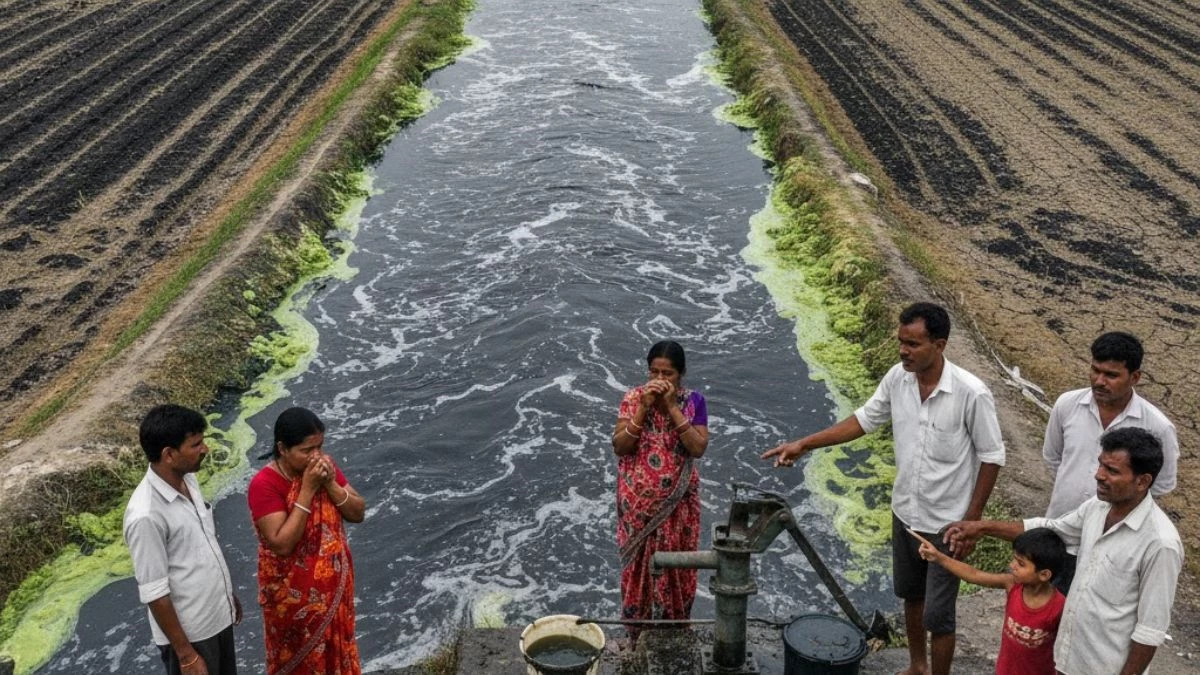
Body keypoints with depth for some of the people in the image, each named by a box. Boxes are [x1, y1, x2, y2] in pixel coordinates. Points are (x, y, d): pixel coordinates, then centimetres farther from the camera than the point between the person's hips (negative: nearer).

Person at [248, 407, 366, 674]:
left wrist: (330, 484, -21)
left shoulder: (325, 465, -7)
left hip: (333, 584, 5)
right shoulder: (264, 484, -24)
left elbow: (358, 513, -5)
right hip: (292, 592, -5)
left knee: (334, 647, 23)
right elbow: (282, 543, -29)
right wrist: (307, 491, -30)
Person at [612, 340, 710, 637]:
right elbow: (619, 446, -14)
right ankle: (637, 631, 30)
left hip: (677, 501, 0)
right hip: (639, 501, 0)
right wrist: (644, 408, -24)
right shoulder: (633, 398, -8)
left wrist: (672, 407, -22)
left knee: (674, 565, 13)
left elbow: (699, 448, -17)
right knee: (639, 564, 12)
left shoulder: (693, 401, -7)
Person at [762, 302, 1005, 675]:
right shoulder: (897, 378, -10)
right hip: (905, 512, 6)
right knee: (910, 594, 25)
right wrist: (804, 444, -3)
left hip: (947, 524, -6)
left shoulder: (971, 393, -26)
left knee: (937, 615, 4)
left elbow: (991, 458, -15)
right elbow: (864, 420, 4)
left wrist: (971, 522, -13)